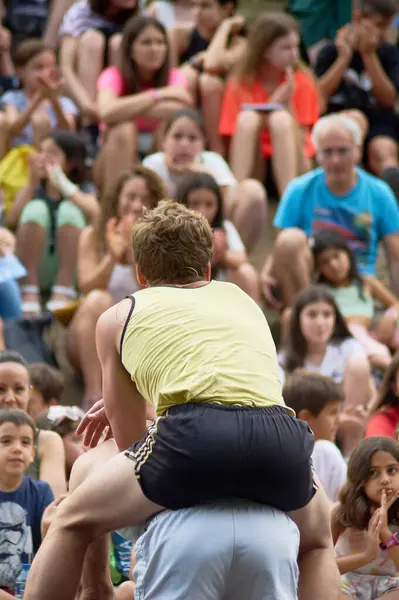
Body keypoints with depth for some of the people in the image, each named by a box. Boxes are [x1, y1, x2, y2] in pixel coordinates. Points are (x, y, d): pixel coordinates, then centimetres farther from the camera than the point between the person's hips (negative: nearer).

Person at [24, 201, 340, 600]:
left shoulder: (117, 318, 26)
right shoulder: (241, 298, 36)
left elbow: (128, 442, 25)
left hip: (197, 433, -3)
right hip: (281, 434, 3)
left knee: (72, 524, 21)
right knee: (315, 543, 34)